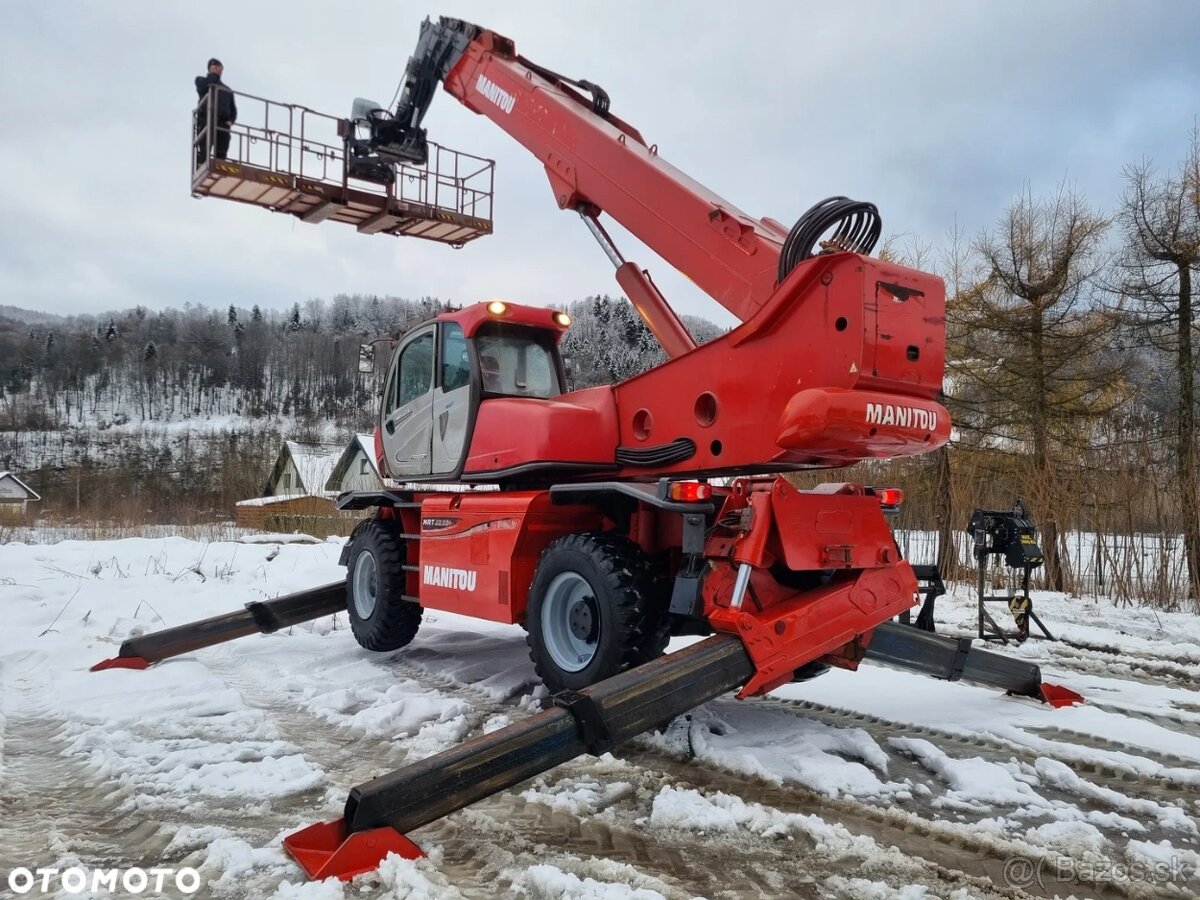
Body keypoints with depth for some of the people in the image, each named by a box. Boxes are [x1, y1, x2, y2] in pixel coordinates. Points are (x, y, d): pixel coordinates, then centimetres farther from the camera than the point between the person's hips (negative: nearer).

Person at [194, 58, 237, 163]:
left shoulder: (227, 89, 29)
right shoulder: (201, 80, 21)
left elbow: (233, 108, 21)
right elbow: (203, 87, -4)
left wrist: (231, 120, 0)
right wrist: (214, 74, 8)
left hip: (223, 124, 3)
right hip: (206, 120, -3)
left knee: (221, 154, -7)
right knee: (203, 151, -16)